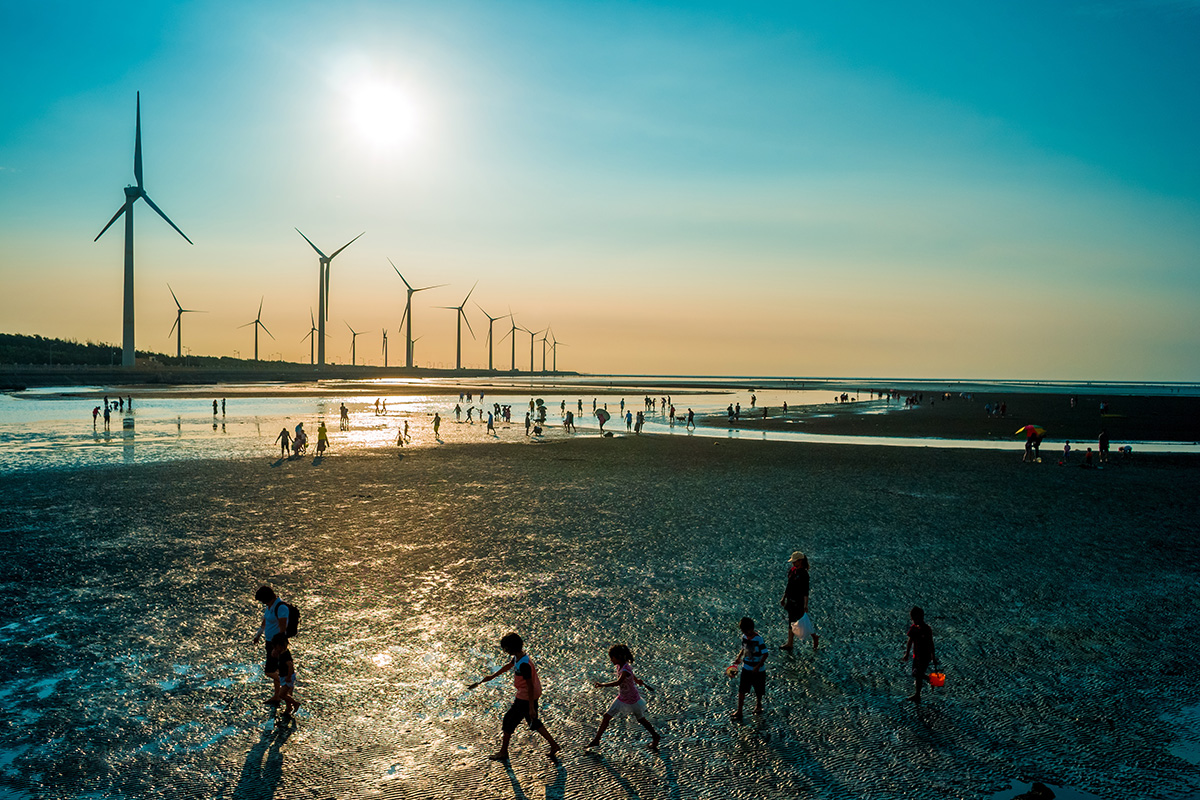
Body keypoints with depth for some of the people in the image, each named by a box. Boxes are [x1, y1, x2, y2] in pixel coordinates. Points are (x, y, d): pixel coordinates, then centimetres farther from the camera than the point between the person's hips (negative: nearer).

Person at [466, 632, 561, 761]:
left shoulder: (524, 665, -29)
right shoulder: (517, 657, -1)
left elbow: (530, 686, -25)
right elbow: (508, 666, 19)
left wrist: (531, 708, -20)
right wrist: (492, 676, 31)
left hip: (525, 697, -9)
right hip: (529, 696, 9)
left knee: (509, 720, 6)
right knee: (533, 722, 20)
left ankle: (503, 753, 21)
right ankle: (554, 745, 26)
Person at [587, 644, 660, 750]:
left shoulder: (626, 669, -33)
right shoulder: (619, 665, -7)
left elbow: (618, 682, -49)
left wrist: (602, 685, -58)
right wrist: (636, 680, 28)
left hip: (632, 700, -7)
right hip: (622, 698, 7)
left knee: (641, 720, 12)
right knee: (606, 716, 3)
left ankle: (656, 737, 36)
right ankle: (596, 740, 14)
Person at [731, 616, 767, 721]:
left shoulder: (759, 639, -22)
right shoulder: (744, 637, -3)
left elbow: (765, 654, -20)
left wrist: (757, 666, -25)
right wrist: (739, 657, 0)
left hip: (758, 670, -4)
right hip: (746, 668, 4)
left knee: (758, 690, 16)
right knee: (741, 690, 0)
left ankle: (758, 705, 44)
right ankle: (739, 711, 9)